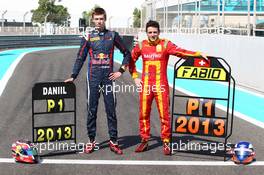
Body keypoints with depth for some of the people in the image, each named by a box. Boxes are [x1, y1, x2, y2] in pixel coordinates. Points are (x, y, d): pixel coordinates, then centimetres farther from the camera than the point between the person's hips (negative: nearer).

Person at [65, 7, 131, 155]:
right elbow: (80, 58, 8)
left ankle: (113, 141, 10)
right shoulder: (88, 37, 6)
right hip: (93, 78, 0)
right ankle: (92, 141, 14)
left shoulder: (113, 36, 6)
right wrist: (73, 76, 1)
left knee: (111, 110, 1)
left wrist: (121, 71, 4)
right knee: (92, 110, 4)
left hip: (108, 78, 0)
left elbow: (127, 54, 12)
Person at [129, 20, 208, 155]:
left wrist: (198, 54, -31)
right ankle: (144, 141, 21)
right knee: (144, 113, 7)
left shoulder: (165, 44, -3)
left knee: (164, 114, -3)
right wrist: (135, 77, 10)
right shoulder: (141, 45, 6)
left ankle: (166, 142, 9)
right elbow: (131, 60, 18)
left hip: (161, 86, -2)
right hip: (145, 85, 3)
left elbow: (180, 52, -17)